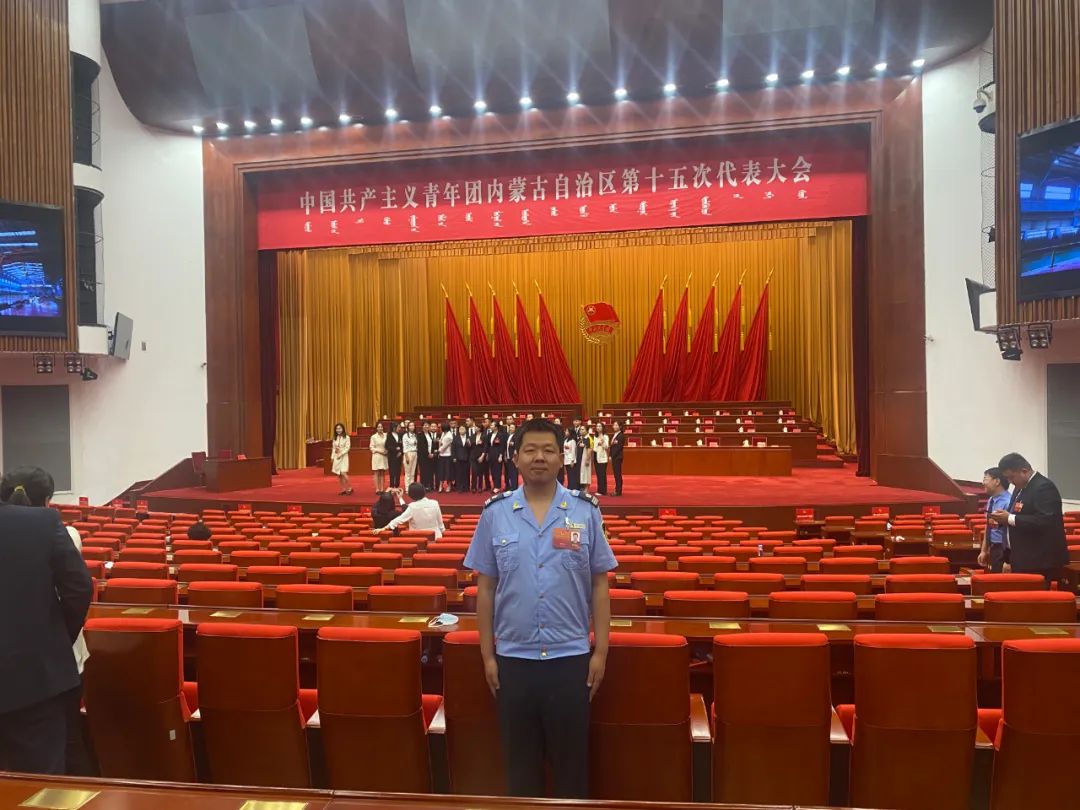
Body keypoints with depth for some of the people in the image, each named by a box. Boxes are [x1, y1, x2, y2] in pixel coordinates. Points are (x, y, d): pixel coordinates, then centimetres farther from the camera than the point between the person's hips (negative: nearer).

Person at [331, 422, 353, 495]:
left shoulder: (346, 437, -5)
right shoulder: (335, 438, 11)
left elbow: (347, 448, -11)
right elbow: (333, 448, 13)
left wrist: (341, 454, -17)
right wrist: (332, 457, 7)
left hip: (343, 457, -6)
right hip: (336, 457, 6)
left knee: (343, 473, -17)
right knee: (338, 474, 3)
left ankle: (349, 488, -5)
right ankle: (343, 489, 9)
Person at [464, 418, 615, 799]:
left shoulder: (585, 511, -3)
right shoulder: (495, 512, -2)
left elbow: (599, 585, 1)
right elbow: (485, 587, 3)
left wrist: (601, 651, -2)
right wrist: (487, 654, 2)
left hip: (570, 656, -1)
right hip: (513, 657, 1)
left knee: (571, 757, 12)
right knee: (520, 757, 15)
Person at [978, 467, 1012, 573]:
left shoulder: (1008, 502, -20)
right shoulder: (991, 501, 8)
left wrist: (1009, 561, -21)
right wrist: (984, 551, 19)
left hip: (1004, 550, -8)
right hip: (993, 549, 8)